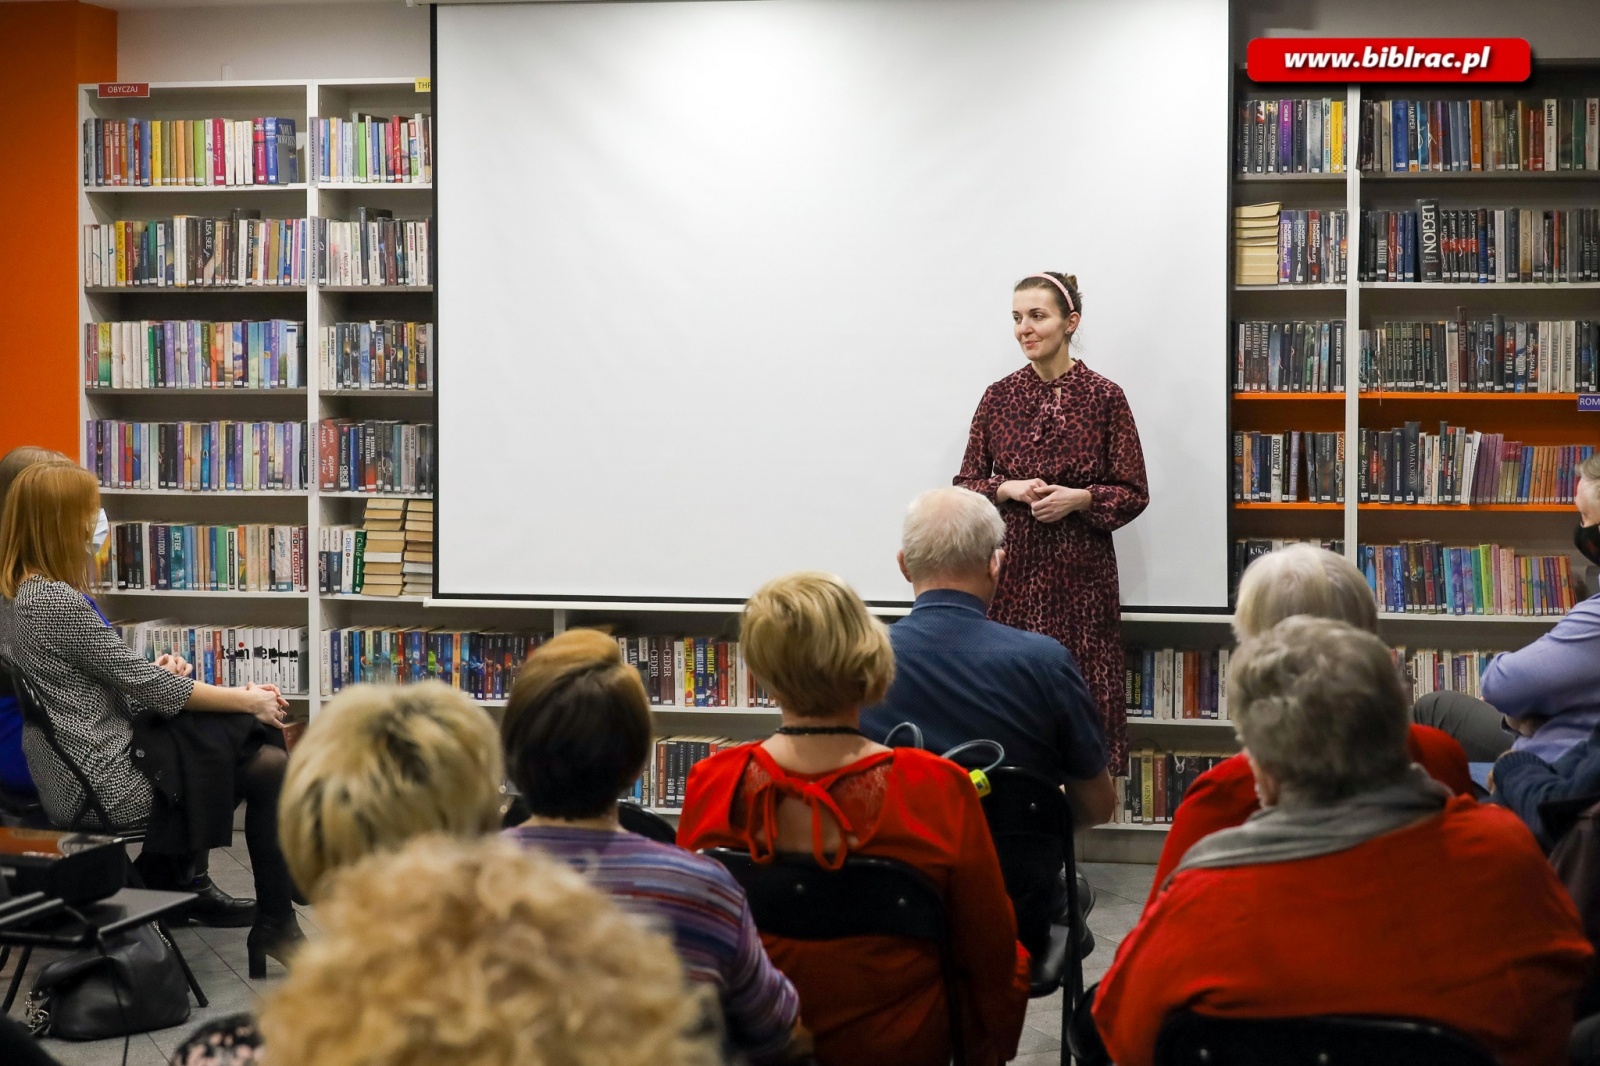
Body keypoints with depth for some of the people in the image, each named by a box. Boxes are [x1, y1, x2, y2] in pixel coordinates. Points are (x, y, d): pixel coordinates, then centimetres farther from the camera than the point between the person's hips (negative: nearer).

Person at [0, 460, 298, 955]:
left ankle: (179, 873, 21)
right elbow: (146, 686, -17)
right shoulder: (55, 600, -22)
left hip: (76, 774, 9)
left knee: (257, 742, 13)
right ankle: (274, 925, 10)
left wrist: (153, 672, 0)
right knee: (268, 768, -1)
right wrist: (247, 700, -7)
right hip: (106, 785, -9)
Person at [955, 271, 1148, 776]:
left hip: (1080, 570, -2)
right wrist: (1008, 489, -8)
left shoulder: (1104, 397, -1)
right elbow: (965, 484, 10)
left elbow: (1133, 493, 2)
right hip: (1011, 569, 2)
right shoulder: (999, 396, 7)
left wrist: (1078, 498, -14)